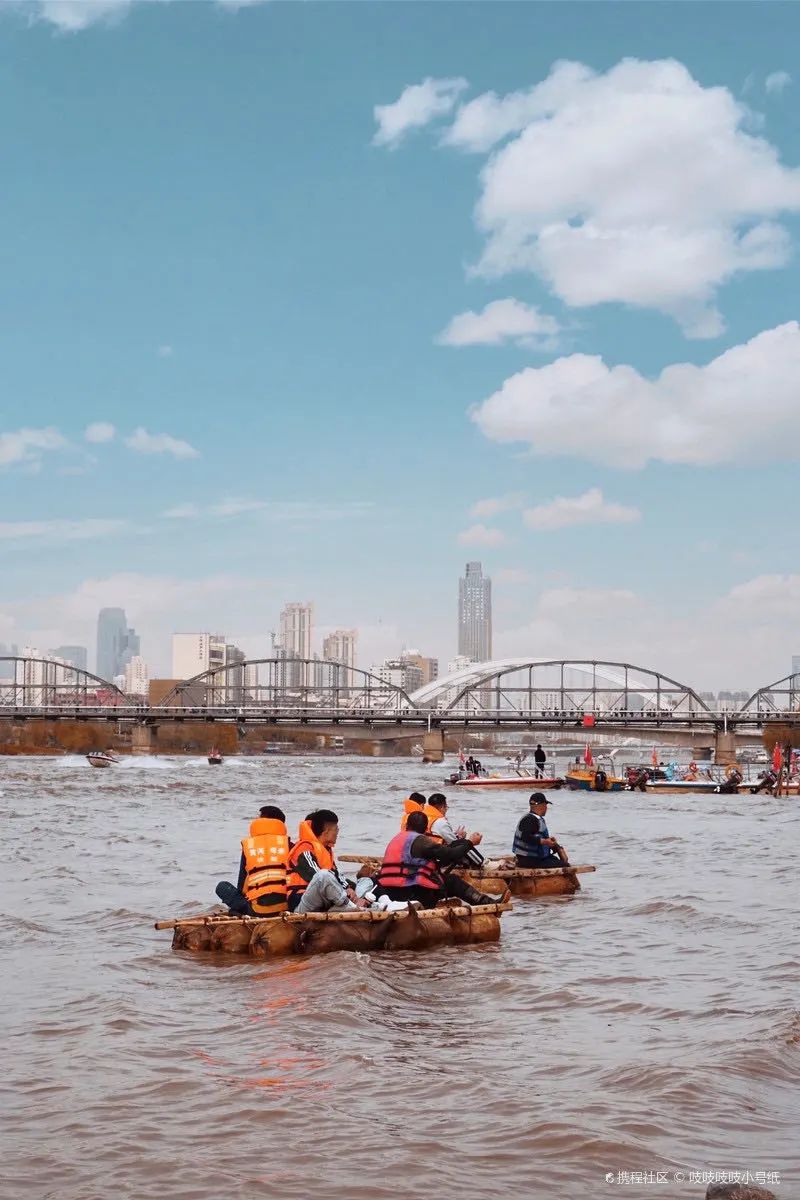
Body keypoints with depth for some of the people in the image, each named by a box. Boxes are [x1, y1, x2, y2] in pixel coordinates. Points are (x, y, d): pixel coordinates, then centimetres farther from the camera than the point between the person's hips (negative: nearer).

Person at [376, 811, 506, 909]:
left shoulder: (396, 839, 18)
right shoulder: (420, 840, -8)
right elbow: (450, 854, -9)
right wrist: (469, 842, 7)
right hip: (413, 894, -7)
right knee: (453, 881, 5)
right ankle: (489, 903, 3)